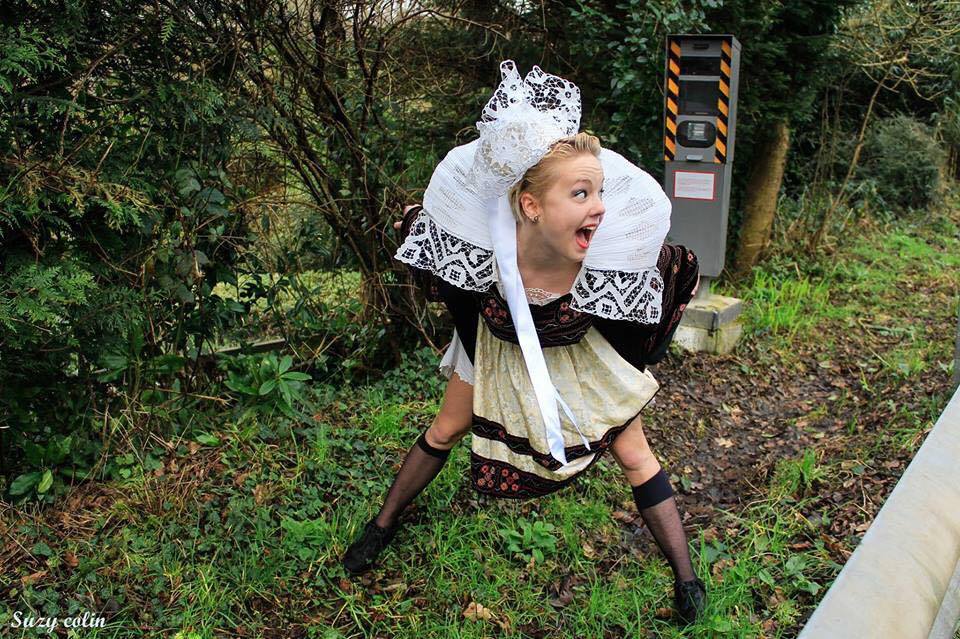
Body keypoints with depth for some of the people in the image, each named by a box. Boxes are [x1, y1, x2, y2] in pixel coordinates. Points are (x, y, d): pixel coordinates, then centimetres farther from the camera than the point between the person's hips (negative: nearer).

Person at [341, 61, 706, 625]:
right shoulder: (487, 247, -40)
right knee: (444, 434, 16)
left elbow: (680, 271, -17)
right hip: (499, 345, 1)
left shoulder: (608, 259, -40)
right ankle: (383, 526, 41)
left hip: (583, 355, 0)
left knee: (637, 458, 6)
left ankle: (687, 578, 26)